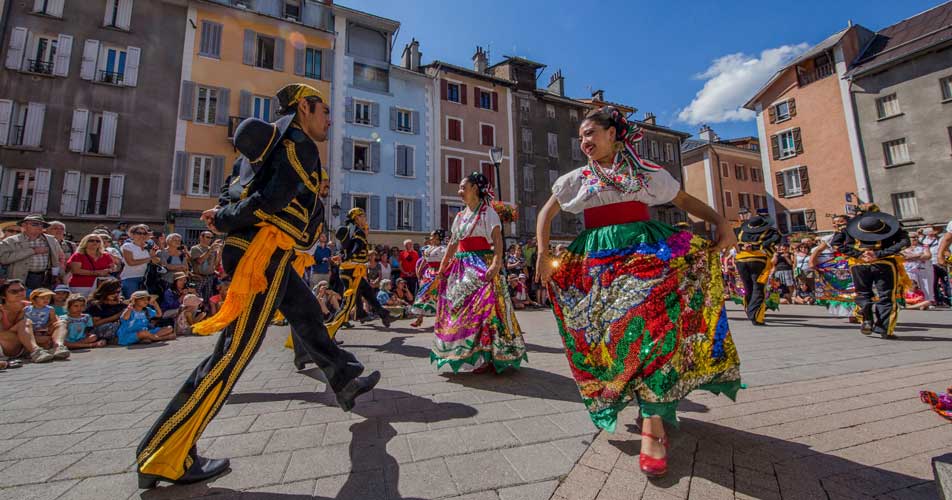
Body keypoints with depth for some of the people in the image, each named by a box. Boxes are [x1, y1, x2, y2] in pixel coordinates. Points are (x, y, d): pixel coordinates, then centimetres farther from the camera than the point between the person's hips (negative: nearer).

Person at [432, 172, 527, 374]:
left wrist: (496, 264, -28)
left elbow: (498, 240, -14)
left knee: (483, 308, -8)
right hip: (463, 267, 8)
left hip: (482, 265, -7)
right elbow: (452, 244, 19)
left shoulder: (487, 212, -4)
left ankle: (487, 357, 4)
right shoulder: (460, 216, 17)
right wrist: (442, 268, 16)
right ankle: (469, 355, 23)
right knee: (460, 306, 9)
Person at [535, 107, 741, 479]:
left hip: (647, 255, -1)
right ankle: (654, 411, 19)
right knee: (610, 331, -2)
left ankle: (652, 424, -8)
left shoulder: (647, 172, 12)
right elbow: (546, 214, 13)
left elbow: (685, 200, 16)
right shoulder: (577, 179, 13)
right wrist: (543, 255, 1)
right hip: (599, 263, 2)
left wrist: (720, 221, -2)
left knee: (651, 324, -16)